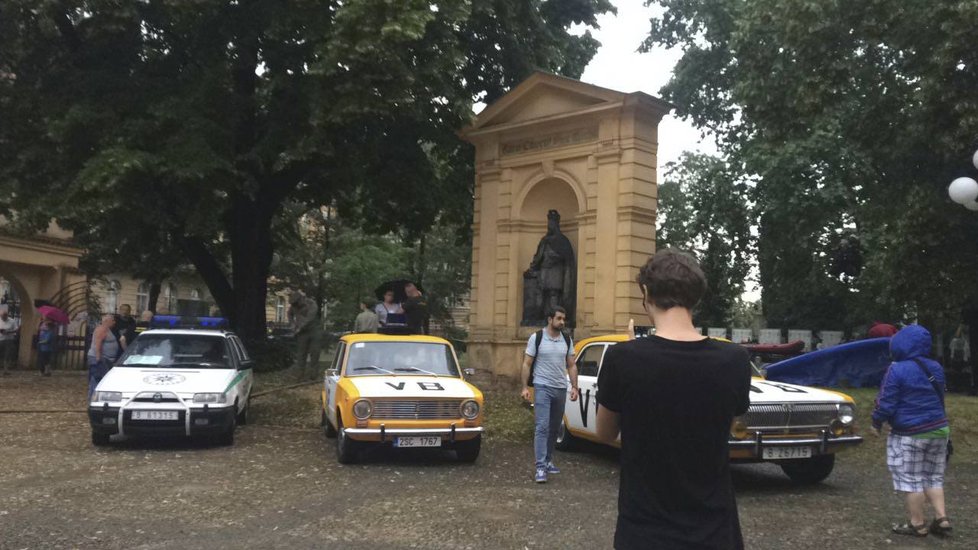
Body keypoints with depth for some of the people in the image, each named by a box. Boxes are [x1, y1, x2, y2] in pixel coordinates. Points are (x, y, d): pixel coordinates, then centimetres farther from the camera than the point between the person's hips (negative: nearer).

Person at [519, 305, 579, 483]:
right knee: (542, 427, -12)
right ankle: (540, 467, -14)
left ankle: (548, 461, 22)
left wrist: (574, 387, 1)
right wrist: (525, 387, -11)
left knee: (554, 428, 10)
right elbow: (527, 364, -4)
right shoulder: (536, 337, -5)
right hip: (542, 388, -5)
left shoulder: (567, 340, 7)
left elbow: (571, 365, 11)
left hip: (561, 389, 5)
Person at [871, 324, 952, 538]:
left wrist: (877, 423, 0)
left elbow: (886, 403, -15)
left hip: (910, 435, -7)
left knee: (911, 480, 3)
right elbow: (939, 398, 18)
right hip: (939, 429, 7)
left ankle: (917, 524, 9)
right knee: (933, 477, 17)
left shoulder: (897, 370, -17)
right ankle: (941, 518, 12)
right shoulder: (935, 368, 5)